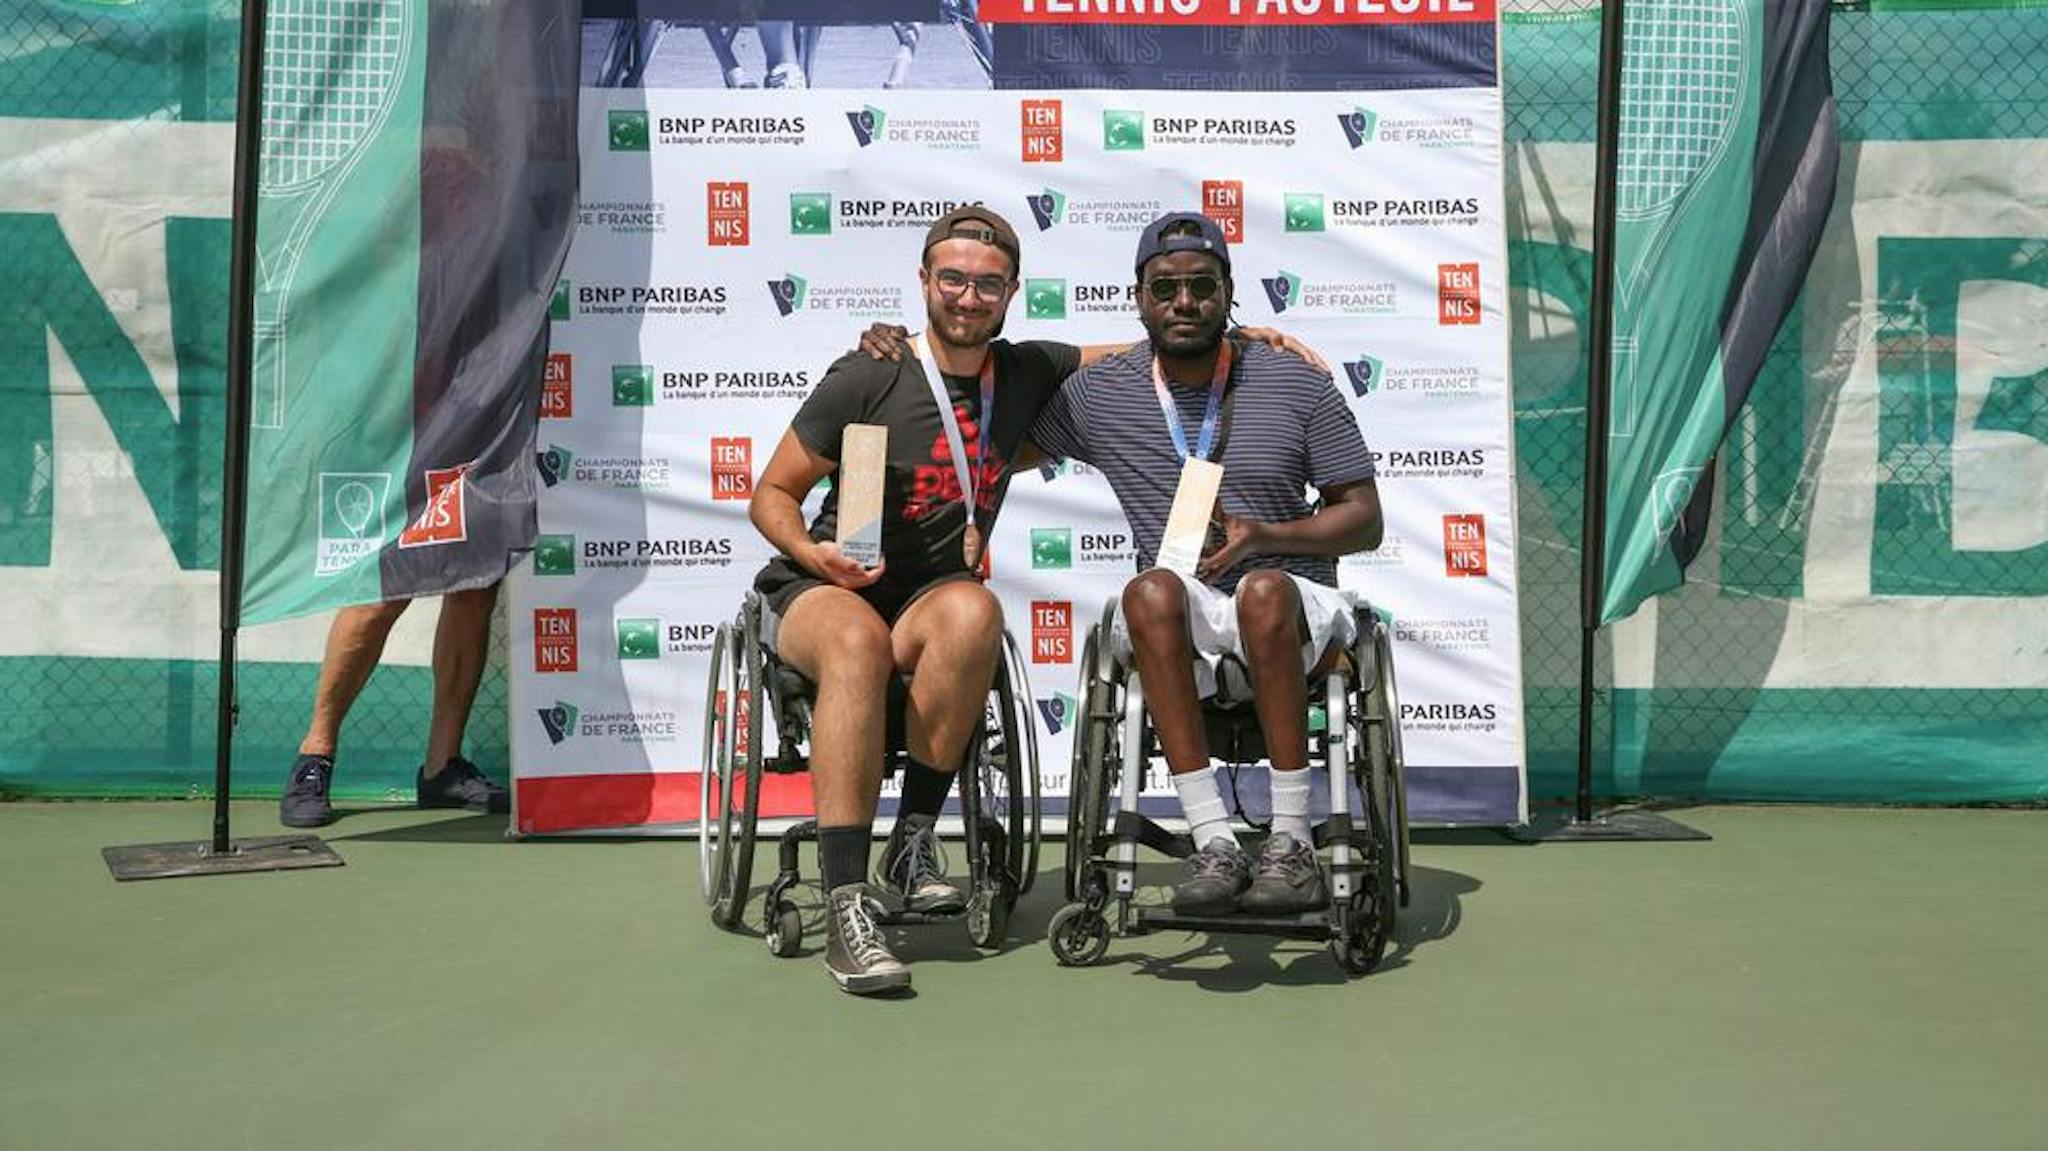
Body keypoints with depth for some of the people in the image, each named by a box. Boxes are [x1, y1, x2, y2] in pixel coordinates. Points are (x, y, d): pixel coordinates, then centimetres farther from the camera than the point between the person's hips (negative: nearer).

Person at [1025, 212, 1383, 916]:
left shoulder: (1299, 386, 5)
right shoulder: (1097, 395, 8)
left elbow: (1364, 520, 5)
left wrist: (1264, 535, -13)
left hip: (1291, 617, -1)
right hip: (1180, 629, 1)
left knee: (1264, 589, -36)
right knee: (1151, 590, -33)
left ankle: (1292, 844, -31)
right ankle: (1214, 844, -36)